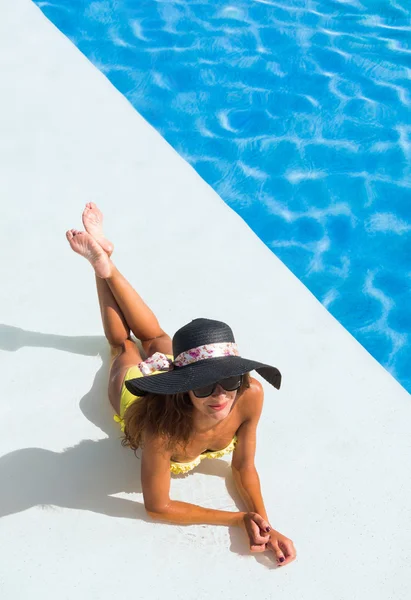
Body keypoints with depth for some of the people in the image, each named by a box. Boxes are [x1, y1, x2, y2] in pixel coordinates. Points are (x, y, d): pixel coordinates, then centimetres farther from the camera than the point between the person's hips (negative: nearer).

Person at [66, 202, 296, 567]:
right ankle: (101, 262, 46)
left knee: (154, 337, 33)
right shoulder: (162, 425, -52)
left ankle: (106, 262, 44)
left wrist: (264, 522, -41)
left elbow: (244, 466, -26)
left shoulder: (251, 395, -43)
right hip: (139, 386, -2)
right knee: (122, 344, 30)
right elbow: (157, 507, -37)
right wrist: (239, 519, -40)